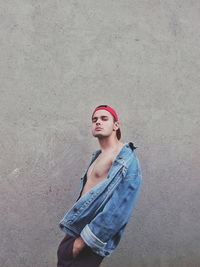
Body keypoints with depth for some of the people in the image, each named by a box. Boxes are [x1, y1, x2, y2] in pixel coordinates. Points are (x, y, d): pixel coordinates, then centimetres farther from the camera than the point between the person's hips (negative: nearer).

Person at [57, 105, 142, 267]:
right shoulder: (97, 156, 14)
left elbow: (120, 208, -23)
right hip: (77, 229, 8)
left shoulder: (126, 159, -15)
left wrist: (85, 239, -20)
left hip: (92, 238, -8)